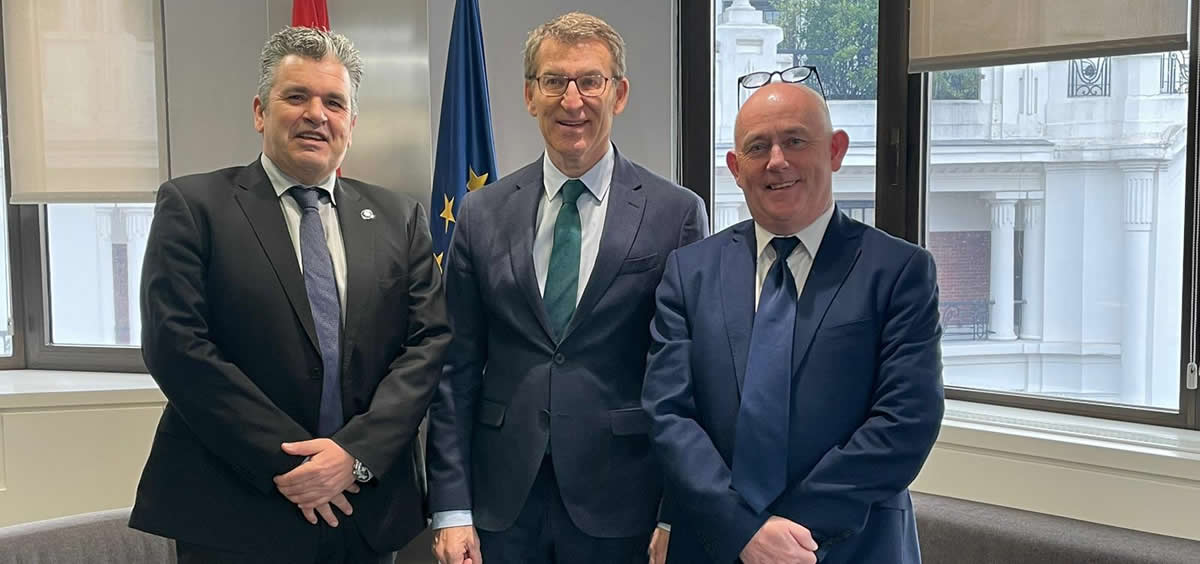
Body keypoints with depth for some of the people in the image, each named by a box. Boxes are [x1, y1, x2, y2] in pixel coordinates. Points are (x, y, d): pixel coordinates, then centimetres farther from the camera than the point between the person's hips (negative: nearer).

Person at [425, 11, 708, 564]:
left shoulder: (677, 214, -4)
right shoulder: (481, 215, 3)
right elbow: (457, 368, 3)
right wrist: (451, 508, -1)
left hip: (622, 509, -2)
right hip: (502, 506, 2)